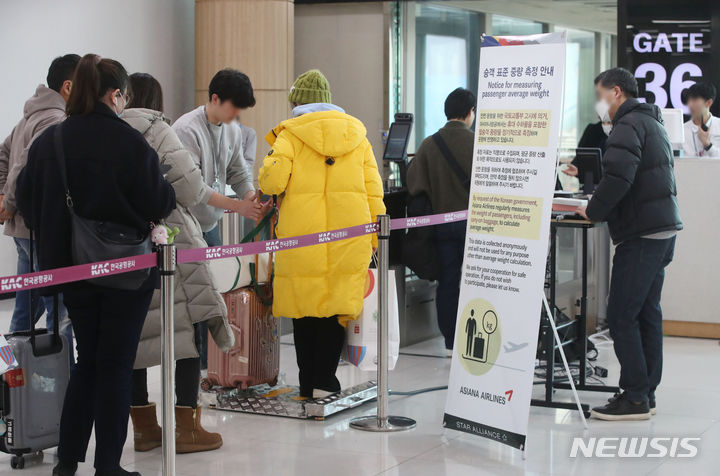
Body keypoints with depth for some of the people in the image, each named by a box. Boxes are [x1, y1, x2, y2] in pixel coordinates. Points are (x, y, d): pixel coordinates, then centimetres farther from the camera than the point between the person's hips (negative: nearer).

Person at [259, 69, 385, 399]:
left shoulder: (290, 134, 0)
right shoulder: (356, 133, 12)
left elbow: (272, 183, -7)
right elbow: (373, 188, 9)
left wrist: (271, 158, 15)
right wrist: (377, 236, 13)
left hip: (302, 236, -2)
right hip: (349, 236, 2)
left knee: (304, 309, 7)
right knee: (337, 306, 7)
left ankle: (307, 383, 12)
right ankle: (324, 382, 4)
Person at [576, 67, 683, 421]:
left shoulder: (629, 124, -11)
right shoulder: (652, 122, 21)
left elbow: (618, 176, -25)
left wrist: (593, 212, -11)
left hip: (641, 233, -10)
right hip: (664, 228, 10)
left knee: (622, 316, -7)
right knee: (647, 313, 12)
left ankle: (635, 397, -6)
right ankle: (646, 393, 17)